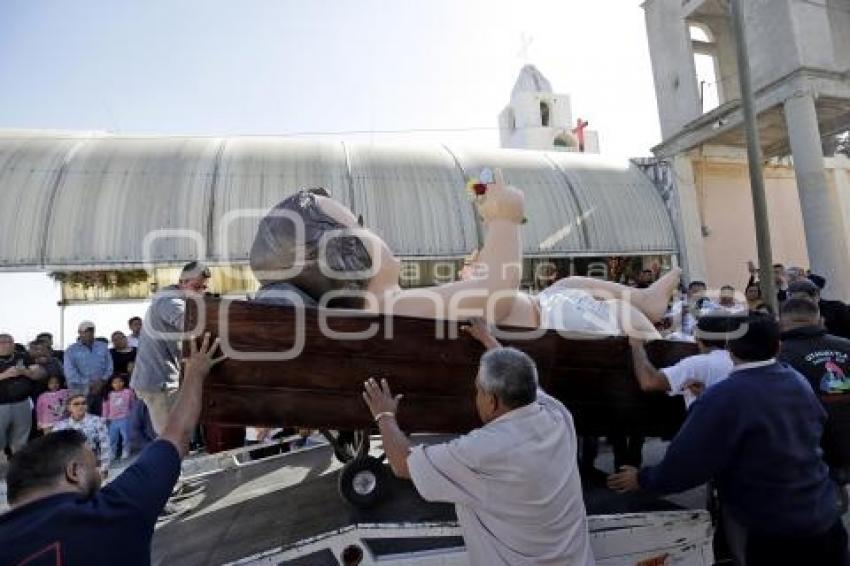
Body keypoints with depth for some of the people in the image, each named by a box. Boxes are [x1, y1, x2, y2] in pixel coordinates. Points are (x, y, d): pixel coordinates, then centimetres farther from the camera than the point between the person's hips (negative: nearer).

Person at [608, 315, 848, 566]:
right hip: (827, 518, 7)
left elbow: (685, 464, -22)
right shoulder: (798, 381, -3)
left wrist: (642, 479, -5)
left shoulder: (724, 397, -25)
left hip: (775, 533, -6)